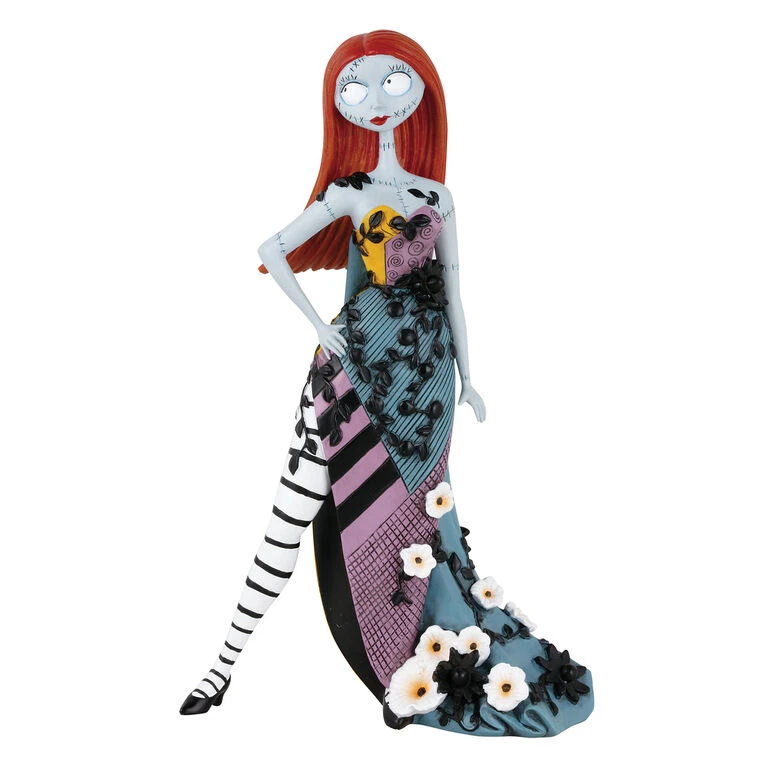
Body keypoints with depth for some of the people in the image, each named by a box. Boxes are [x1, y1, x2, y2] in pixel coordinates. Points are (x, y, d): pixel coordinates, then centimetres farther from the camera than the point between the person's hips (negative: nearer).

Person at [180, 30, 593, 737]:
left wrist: (466, 375, 11)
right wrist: (319, 327, -6)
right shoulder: (347, 193, 1)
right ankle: (229, 661, 6)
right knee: (299, 502, -3)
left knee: (411, 502, 6)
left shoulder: (436, 195, 9)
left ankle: (414, 677, 23)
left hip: (425, 366, 3)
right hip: (358, 362, -2)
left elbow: (452, 288, 10)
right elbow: (272, 252, -1)